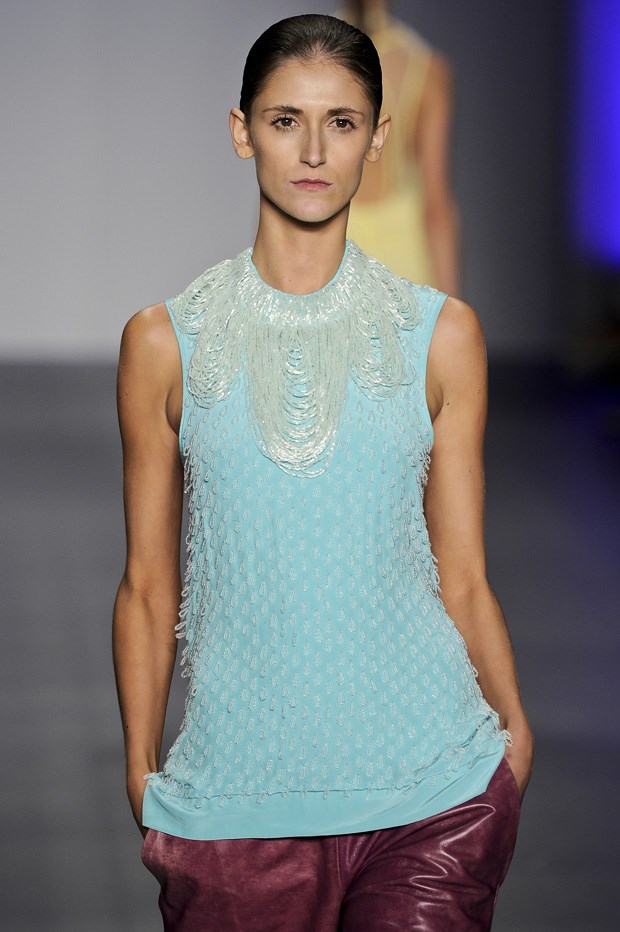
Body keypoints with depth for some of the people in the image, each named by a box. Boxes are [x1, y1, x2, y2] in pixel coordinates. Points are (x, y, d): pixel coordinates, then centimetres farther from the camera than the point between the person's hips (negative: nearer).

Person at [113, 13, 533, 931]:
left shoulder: (441, 333, 5)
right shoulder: (164, 341, 3)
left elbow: (463, 579, 7)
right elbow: (147, 586, 8)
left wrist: (516, 738, 1)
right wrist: (142, 781, 7)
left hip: (428, 790, 0)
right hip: (235, 799, 0)